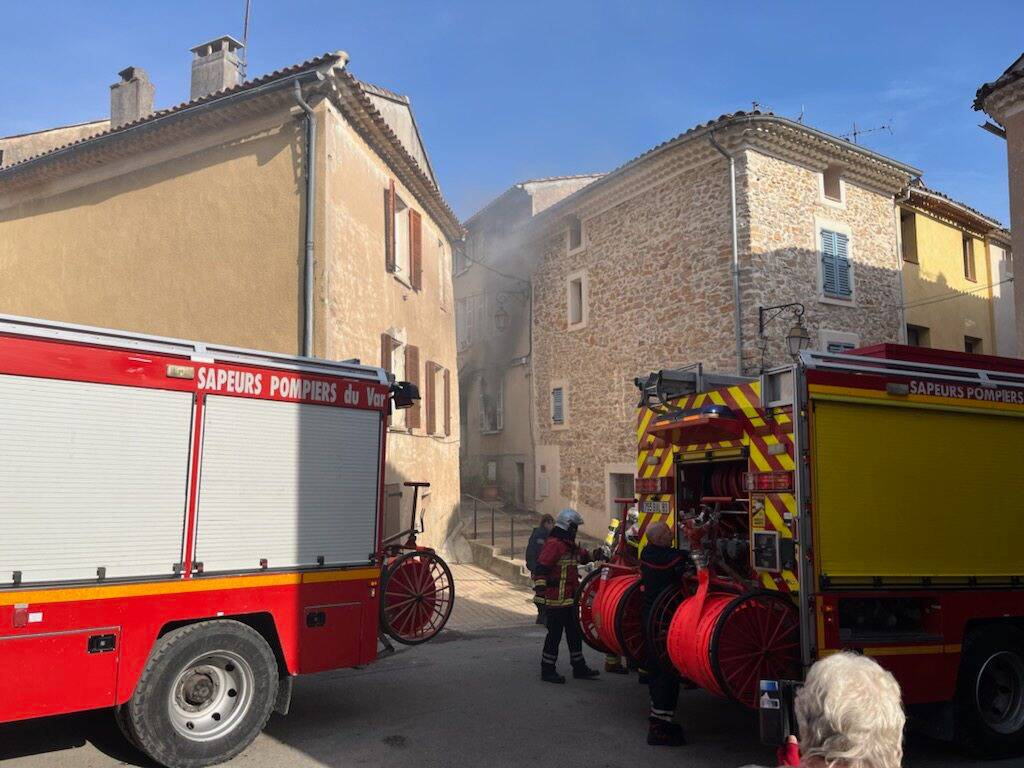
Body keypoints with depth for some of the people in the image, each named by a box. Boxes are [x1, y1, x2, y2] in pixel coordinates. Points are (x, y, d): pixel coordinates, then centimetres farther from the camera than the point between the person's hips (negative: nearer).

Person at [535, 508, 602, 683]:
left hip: (569, 598, 10)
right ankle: (547, 670, 8)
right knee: (555, 634, -2)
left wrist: (594, 556, 33)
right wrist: (541, 587, -29)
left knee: (574, 633, 16)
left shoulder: (569, 544, 15)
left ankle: (579, 668, 27)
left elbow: (581, 555, 35)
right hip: (557, 599, -10)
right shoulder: (554, 544, -18)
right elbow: (541, 567, -25)